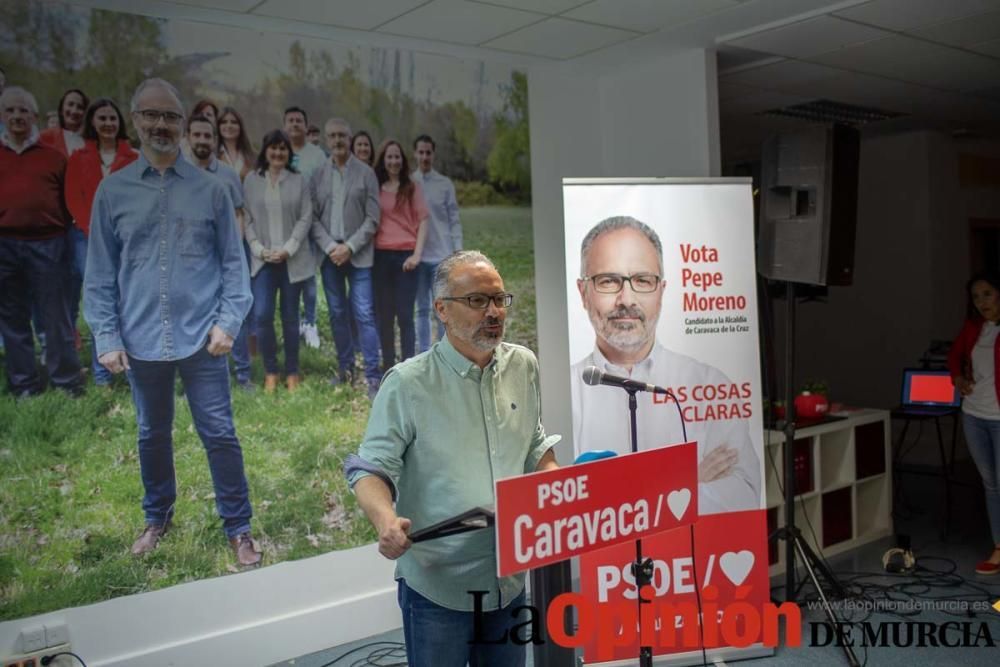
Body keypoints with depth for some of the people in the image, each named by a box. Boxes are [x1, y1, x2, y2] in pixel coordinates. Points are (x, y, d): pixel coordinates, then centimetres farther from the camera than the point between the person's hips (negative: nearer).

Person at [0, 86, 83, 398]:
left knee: (56, 316, 2)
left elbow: (69, 198, 8)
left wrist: (60, 228, 0)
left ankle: (66, 381, 13)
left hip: (48, 244, -2)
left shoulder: (53, 156, 6)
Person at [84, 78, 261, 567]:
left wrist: (228, 322, -8)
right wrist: (107, 337, -1)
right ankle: (157, 517, 37)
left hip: (201, 338, -1)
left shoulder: (210, 189, 0)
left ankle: (238, 527, 18)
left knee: (219, 433, 3)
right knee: (152, 434, 17)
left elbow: (233, 262, 2)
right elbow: (100, 273, 4)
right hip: (141, 340, 2)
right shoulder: (112, 191, 3)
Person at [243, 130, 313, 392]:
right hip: (263, 259, 0)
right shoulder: (252, 180, 6)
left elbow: (305, 218, 1)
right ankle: (270, 371, 8)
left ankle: (292, 372, 17)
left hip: (292, 258, 0)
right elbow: (247, 218, 4)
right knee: (262, 315, -9)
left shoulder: (298, 181, 5)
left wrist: (288, 249, -9)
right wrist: (259, 249, -8)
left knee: (290, 316, 6)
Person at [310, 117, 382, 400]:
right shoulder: (318, 175, 7)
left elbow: (372, 219, -2)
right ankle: (345, 368, 20)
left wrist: (350, 247, -10)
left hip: (358, 254, -3)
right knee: (337, 313, 9)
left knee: (364, 313, -8)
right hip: (329, 254, 3)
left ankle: (372, 376, -5)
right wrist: (330, 247, -8)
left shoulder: (366, 173, 2)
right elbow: (313, 217, 4)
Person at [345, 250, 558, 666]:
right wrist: (386, 521, -31)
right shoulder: (408, 382, -12)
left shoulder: (523, 366, 3)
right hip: (438, 586, -4)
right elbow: (371, 469, -12)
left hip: (510, 579, 5)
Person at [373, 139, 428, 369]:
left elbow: (422, 221, 1)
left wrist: (417, 254, -8)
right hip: (381, 256, 2)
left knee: (404, 314, -5)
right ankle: (388, 368, 12)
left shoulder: (412, 188, 6)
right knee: (383, 314, 5)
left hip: (405, 255, -2)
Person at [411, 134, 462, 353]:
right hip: (417, 256, 1)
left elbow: (454, 220, 3)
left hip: (442, 255, -1)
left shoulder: (445, 184, 3)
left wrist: (458, 253, -3)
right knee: (422, 309, 8)